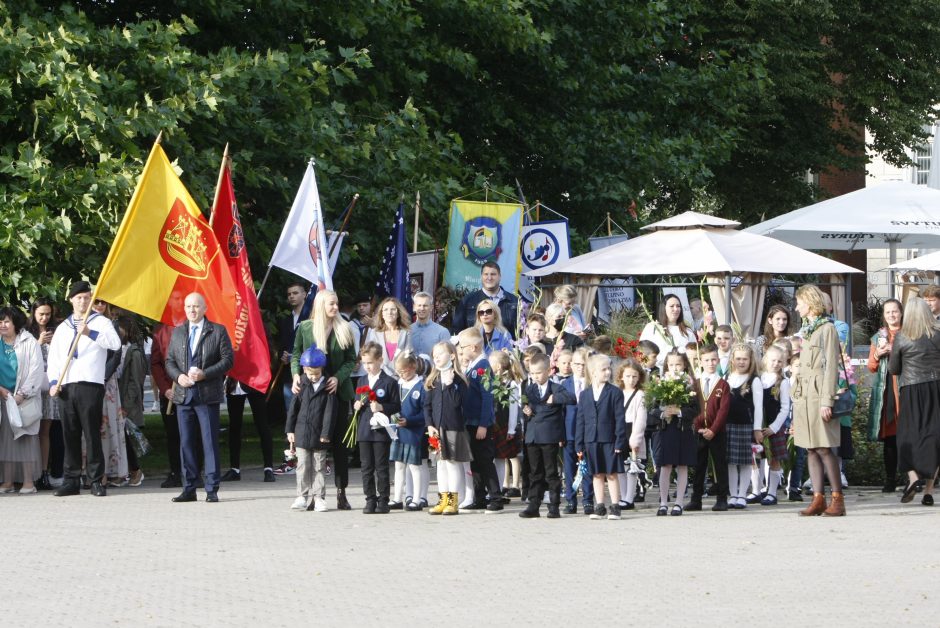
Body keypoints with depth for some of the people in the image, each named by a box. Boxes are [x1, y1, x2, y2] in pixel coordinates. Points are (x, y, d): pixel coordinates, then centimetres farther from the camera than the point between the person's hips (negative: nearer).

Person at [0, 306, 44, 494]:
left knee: (26, 438, -6)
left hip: (24, 398, -4)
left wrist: (22, 394, -11)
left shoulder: (29, 342, 0)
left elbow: (36, 370, -5)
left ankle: (29, 481, -7)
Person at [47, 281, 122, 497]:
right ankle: (72, 480, 9)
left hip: (90, 384, -4)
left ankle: (97, 481, -3)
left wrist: (91, 333, -23)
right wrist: (53, 382, 2)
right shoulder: (63, 327, 21)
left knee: (92, 434, -5)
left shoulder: (101, 323, 8)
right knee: (70, 435, 5)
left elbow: (115, 343, -11)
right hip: (65, 387, 4)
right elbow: (53, 357, 17)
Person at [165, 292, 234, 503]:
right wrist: (178, 376, -5)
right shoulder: (177, 333, 15)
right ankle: (189, 489, 10)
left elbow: (228, 359, -3)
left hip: (208, 395, -4)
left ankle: (212, 489, -1)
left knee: (210, 442, -4)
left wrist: (205, 374, -15)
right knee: (186, 442, 5)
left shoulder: (218, 331, 2)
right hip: (183, 395, 4)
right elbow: (169, 361, 16)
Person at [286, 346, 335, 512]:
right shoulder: (301, 385, 2)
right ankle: (303, 497, 11)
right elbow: (293, 408, 6)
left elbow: (330, 411, -7)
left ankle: (319, 498, 11)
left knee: (319, 467, 6)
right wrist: (290, 430, 3)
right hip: (302, 434, 2)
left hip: (319, 435, -2)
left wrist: (326, 433, -11)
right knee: (303, 466, 5)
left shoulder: (327, 387, -5)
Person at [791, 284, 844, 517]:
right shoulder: (805, 330, 19)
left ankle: (837, 499, -5)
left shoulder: (827, 328, -6)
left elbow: (831, 367, -11)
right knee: (811, 450, 4)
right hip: (803, 396, 8)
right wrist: (796, 397, 16)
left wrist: (827, 400, -16)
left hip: (818, 395, -8)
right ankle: (818, 499, 4)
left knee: (824, 448, -9)